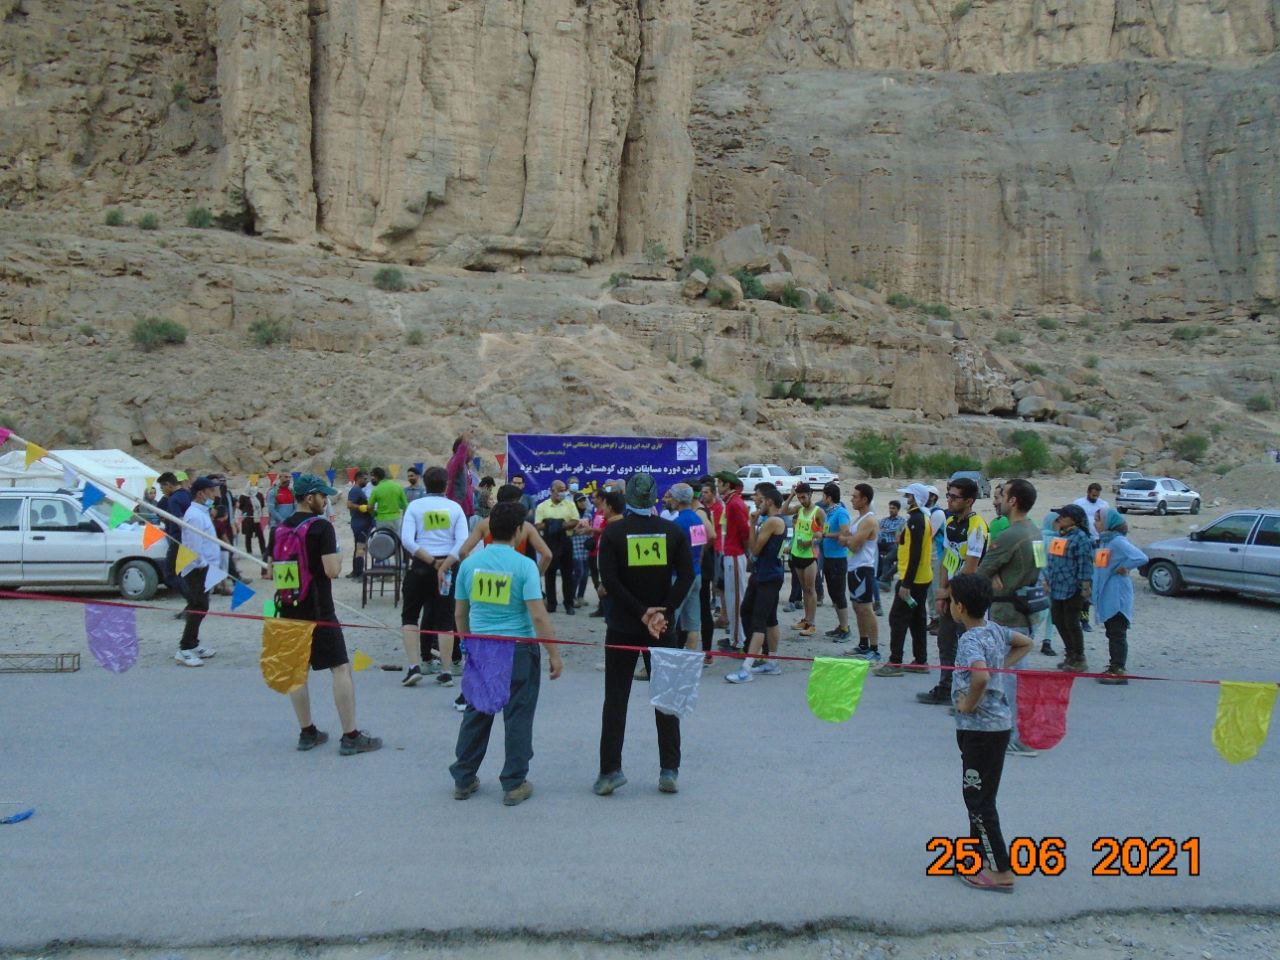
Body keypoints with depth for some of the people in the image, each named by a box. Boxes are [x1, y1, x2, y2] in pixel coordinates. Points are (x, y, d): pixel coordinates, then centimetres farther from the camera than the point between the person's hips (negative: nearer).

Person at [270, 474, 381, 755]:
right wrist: (339, 558, 2)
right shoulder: (322, 527, -12)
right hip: (318, 610, -7)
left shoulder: (278, 530, 8)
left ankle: (307, 732, 19)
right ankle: (351, 736, -3)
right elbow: (332, 571, -18)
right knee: (341, 668, -2)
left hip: (289, 609, 7)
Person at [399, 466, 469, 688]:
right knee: (445, 620, 8)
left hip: (420, 567, -1)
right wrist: (444, 565, -13)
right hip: (448, 566, 1)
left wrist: (432, 561, -11)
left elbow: (407, 540, -13)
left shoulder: (415, 506, -1)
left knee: (409, 615, 13)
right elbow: (463, 541, -9)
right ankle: (446, 671, 8)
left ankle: (414, 665, 1)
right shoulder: (455, 507, 3)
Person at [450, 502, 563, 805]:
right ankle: (514, 785, 12)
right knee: (517, 717, 6)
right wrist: (554, 654, -8)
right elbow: (538, 615, -15)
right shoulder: (524, 566, -12)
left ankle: (463, 780, 24)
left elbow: (459, 613, 9)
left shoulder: (469, 563, 1)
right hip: (519, 650, -4)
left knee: (476, 714, 15)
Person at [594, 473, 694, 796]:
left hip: (622, 627, -1)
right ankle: (669, 770, 11)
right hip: (664, 628, 2)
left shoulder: (612, 532, -5)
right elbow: (686, 576, -8)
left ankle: (610, 769, 4)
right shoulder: (673, 532, 0)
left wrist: (642, 612, -11)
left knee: (615, 698, 6)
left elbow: (610, 580, -13)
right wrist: (663, 613, -10)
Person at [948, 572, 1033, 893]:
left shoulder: (970, 640, -21)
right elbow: (1025, 643, 23)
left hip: (982, 729, -9)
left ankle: (1001, 872, 5)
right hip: (998, 723, 9)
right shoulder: (995, 630, 5)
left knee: (978, 798, 0)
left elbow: (981, 676, -39)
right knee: (978, 795, 19)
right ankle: (980, 855, 30)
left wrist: (969, 704, -22)